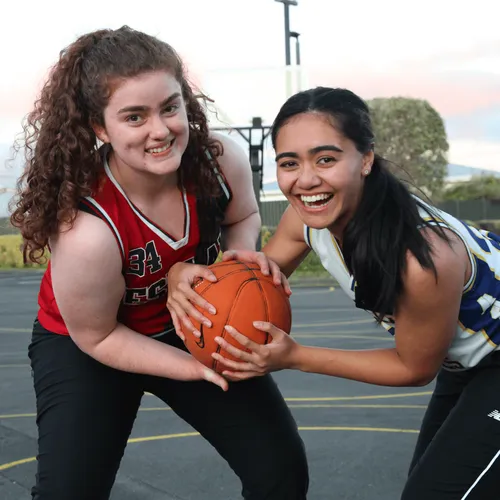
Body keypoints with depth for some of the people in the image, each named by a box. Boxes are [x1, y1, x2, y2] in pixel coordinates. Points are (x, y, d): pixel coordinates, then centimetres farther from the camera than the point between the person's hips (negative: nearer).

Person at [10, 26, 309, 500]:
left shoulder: (221, 159, -24)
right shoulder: (87, 230, -38)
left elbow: (243, 216, 1)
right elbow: (96, 336, -21)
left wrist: (242, 256, -21)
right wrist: (195, 367, -24)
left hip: (193, 326, 4)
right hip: (85, 345, -4)